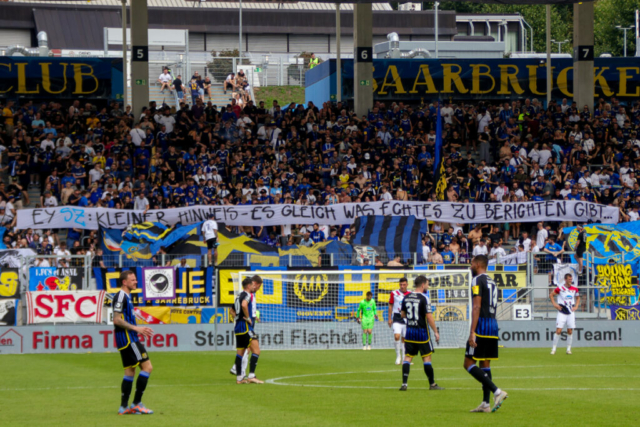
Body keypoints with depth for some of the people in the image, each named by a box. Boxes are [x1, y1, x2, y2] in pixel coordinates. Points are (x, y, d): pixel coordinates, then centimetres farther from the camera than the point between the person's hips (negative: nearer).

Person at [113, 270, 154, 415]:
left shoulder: (126, 297, 19)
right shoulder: (121, 297, -13)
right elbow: (117, 320, -19)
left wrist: (139, 330, 18)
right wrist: (136, 328, -20)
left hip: (129, 339, 11)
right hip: (128, 339, -11)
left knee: (130, 371, 11)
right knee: (147, 367, -11)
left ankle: (124, 407, 12)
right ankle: (137, 403, -10)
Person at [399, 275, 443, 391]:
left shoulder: (406, 298, 5)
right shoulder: (423, 298, -13)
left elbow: (403, 314, 15)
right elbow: (429, 316, -14)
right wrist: (436, 332, -8)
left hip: (409, 331, 5)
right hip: (422, 332, -5)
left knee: (407, 357, 5)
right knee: (427, 358, 3)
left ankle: (404, 383, -4)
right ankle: (432, 384, 9)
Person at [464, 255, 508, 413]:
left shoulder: (477, 280, -8)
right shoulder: (492, 282, 19)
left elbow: (477, 307, -16)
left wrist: (472, 332, -19)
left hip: (482, 325, -9)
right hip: (493, 325, 9)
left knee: (469, 363, -7)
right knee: (485, 364, 11)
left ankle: (497, 391, -19)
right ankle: (485, 403, 8)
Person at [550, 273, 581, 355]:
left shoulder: (574, 289, 5)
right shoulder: (560, 288, -7)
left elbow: (578, 298, 23)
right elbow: (551, 295, 3)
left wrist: (576, 306, 9)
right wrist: (555, 304, -5)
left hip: (571, 312, 4)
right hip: (562, 312, -4)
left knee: (570, 331, 3)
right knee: (558, 330, -9)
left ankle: (568, 348, 13)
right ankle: (554, 348, 0)